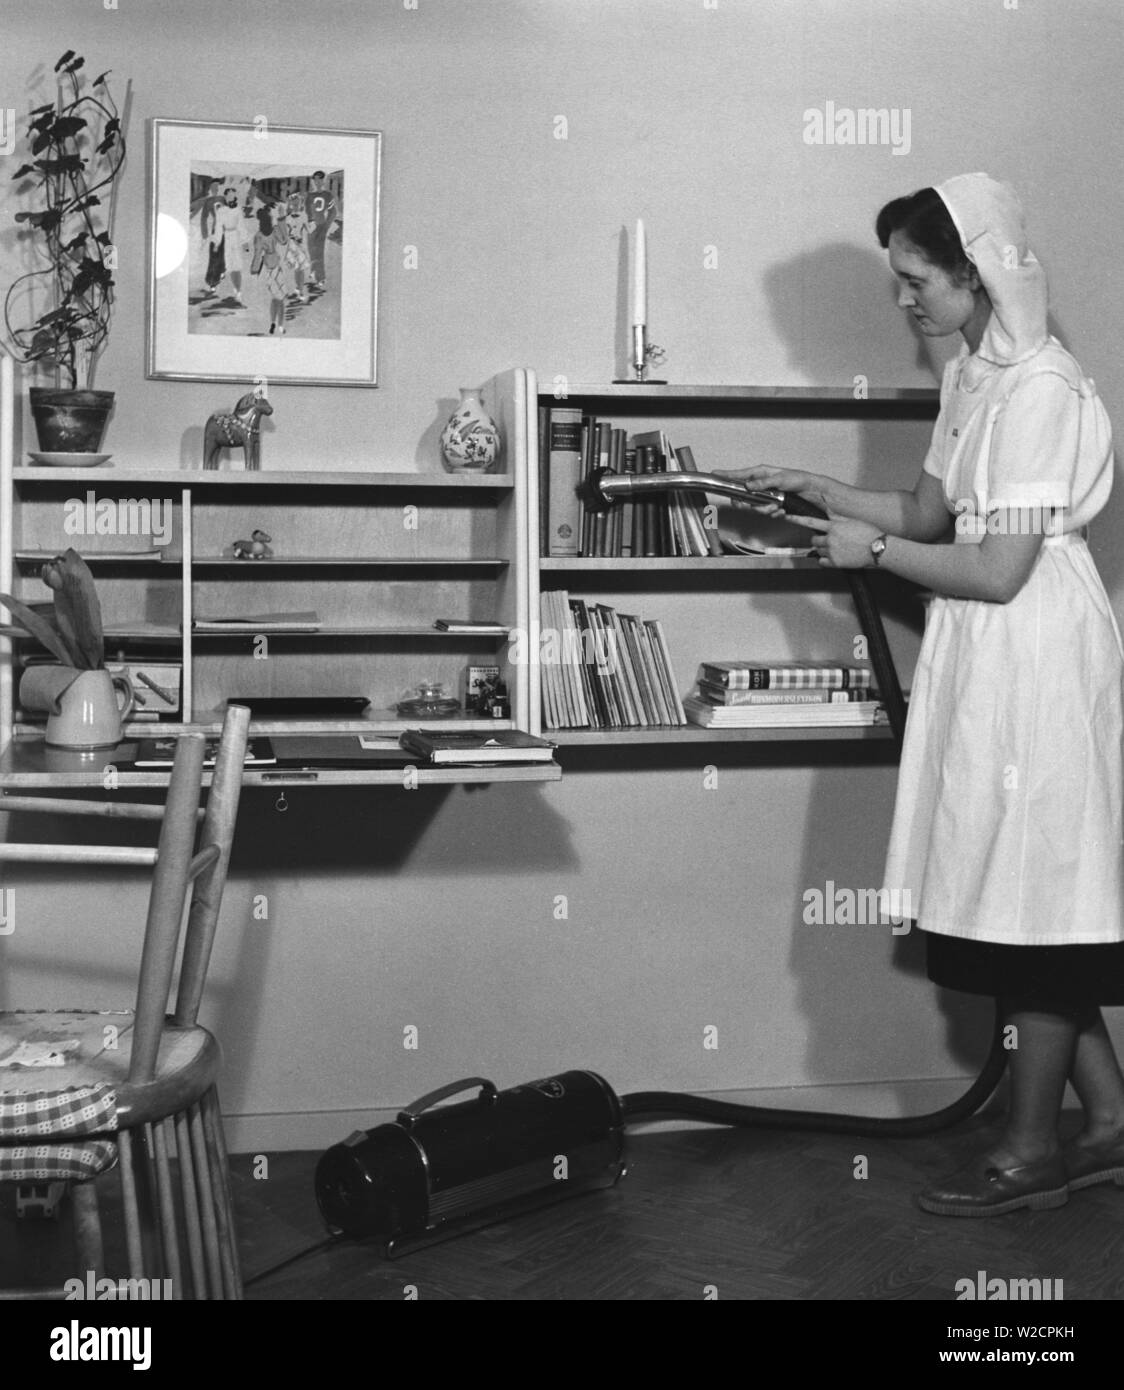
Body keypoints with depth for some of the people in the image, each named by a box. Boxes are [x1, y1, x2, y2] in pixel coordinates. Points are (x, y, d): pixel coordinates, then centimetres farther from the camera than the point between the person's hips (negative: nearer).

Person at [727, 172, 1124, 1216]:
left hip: (1034, 654, -9)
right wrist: (820, 492, 8)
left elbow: (999, 570, -20)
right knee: (1025, 896, 12)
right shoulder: (970, 377, 11)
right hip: (982, 659, 9)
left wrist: (871, 551, -10)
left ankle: (1030, 1149, 12)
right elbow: (930, 514, 18)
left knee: (1034, 898, 0)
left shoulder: (1039, 389, -18)